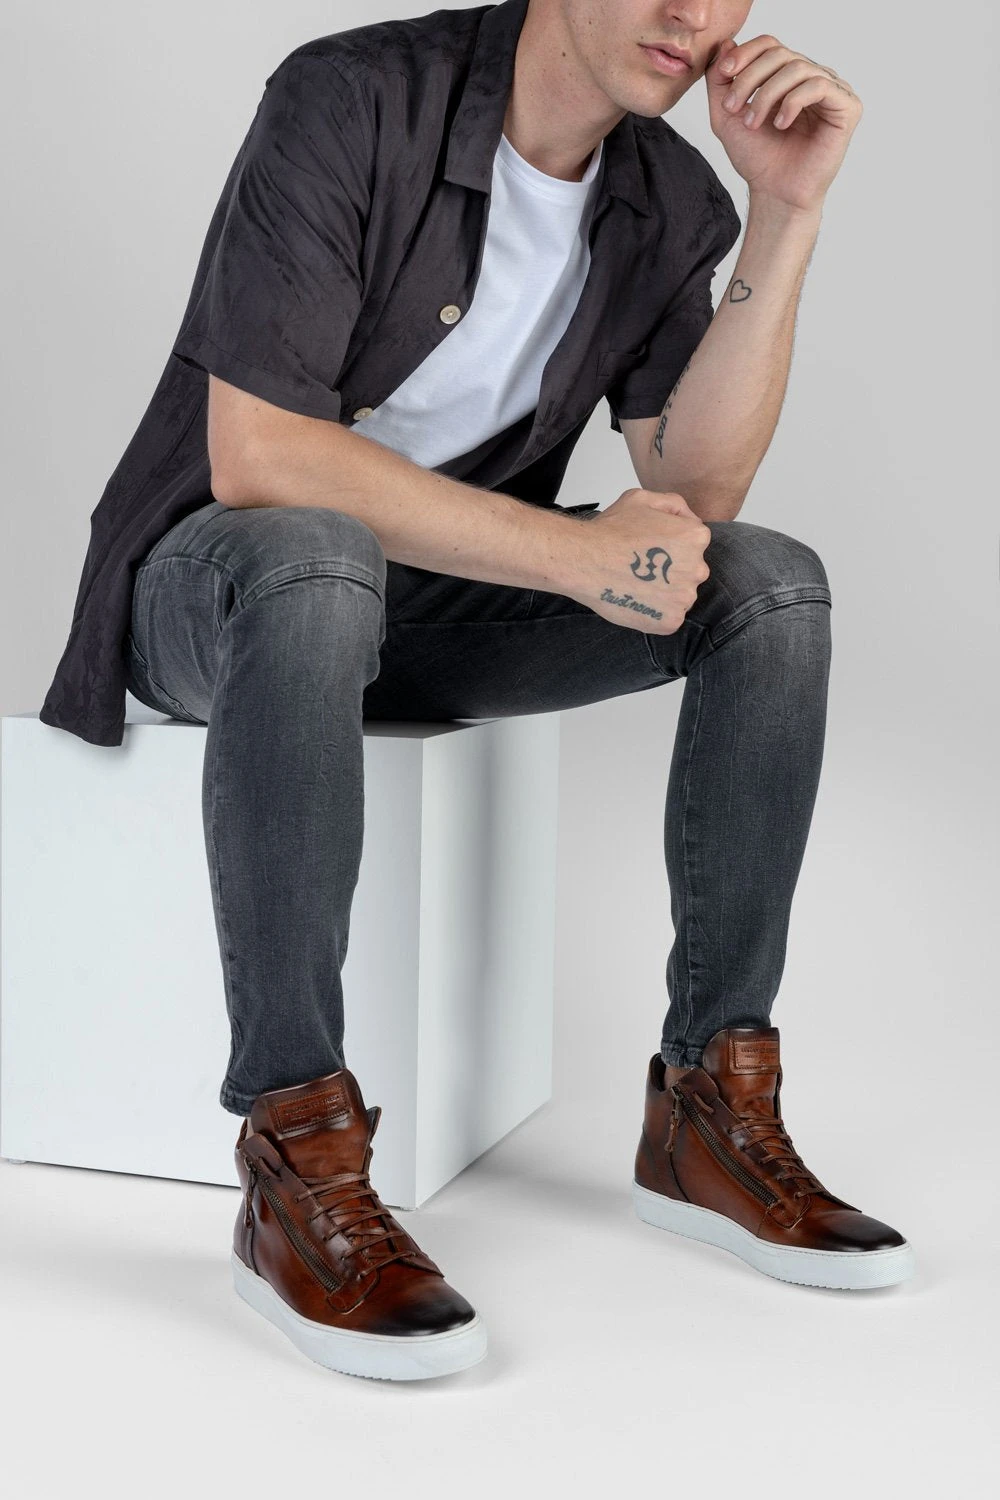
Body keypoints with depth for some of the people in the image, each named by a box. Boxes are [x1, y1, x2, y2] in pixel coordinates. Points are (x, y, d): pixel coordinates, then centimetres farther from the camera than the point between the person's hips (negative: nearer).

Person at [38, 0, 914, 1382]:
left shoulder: (672, 203, -1)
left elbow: (697, 497, -10)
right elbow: (254, 454, -27)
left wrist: (788, 212, -16)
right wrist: (573, 552, -27)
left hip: (439, 597, 6)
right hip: (216, 578, -5)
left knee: (778, 582, -13)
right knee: (314, 559, -40)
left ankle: (711, 1112, -10)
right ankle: (300, 1166, -33)